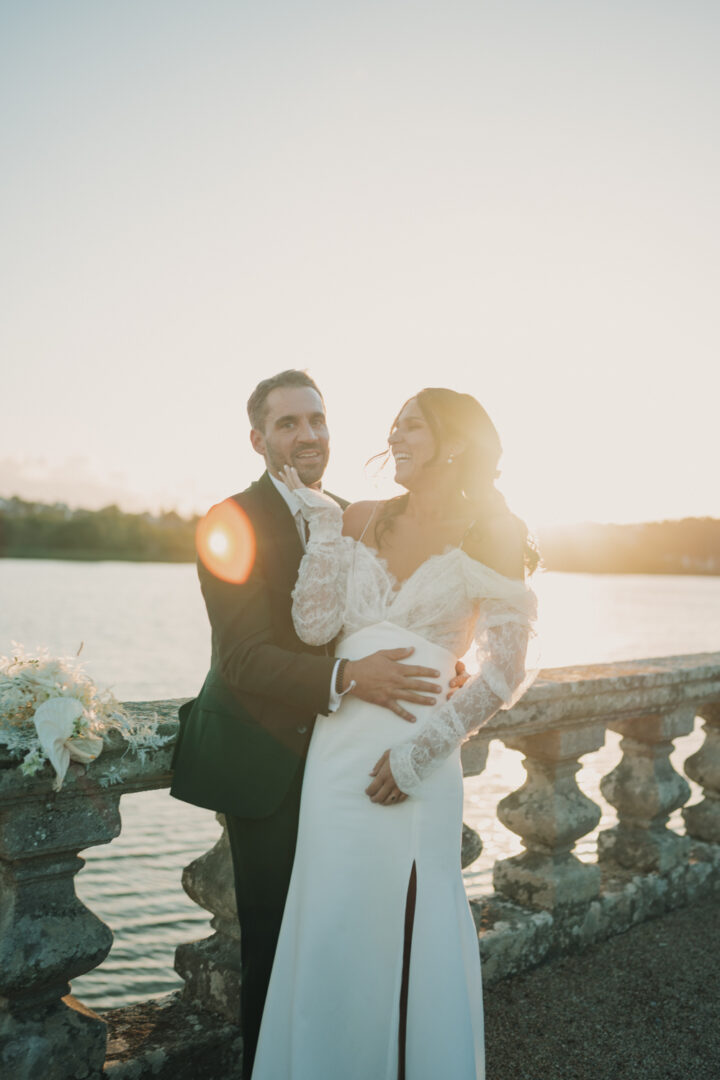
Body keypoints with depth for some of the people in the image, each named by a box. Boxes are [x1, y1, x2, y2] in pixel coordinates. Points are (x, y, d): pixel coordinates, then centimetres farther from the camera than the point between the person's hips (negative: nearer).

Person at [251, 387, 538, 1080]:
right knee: (331, 930, 14)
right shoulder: (361, 521, 8)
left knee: (405, 934, 8)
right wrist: (323, 524, -2)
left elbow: (504, 671, -6)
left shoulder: (488, 536, -2)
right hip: (339, 745, 4)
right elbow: (314, 624, -2)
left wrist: (423, 750, -11)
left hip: (415, 757, -3)